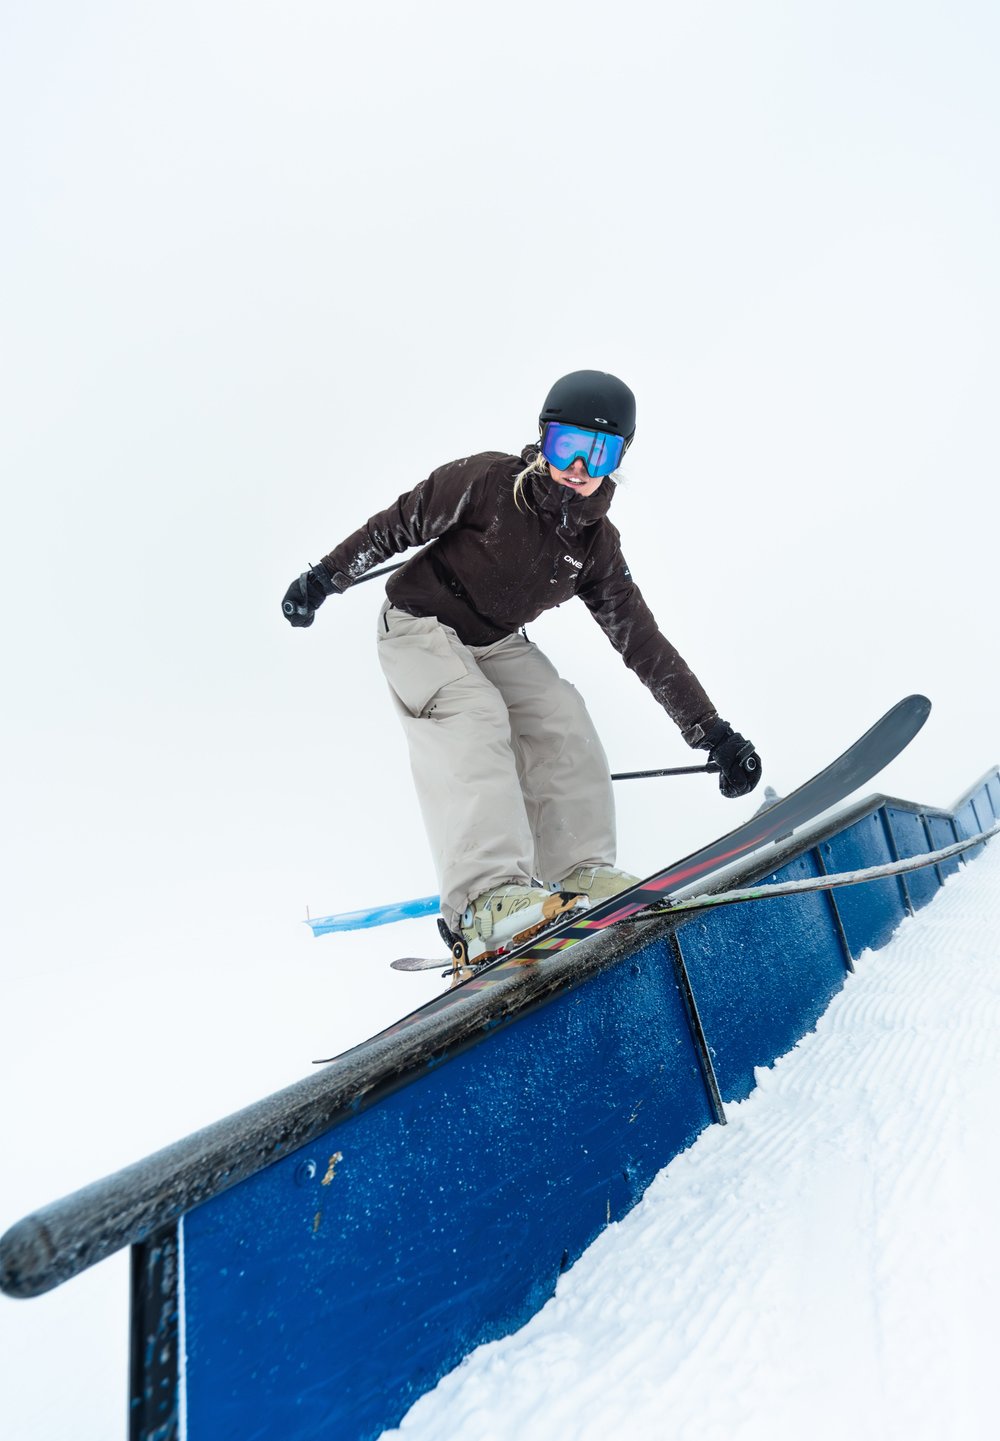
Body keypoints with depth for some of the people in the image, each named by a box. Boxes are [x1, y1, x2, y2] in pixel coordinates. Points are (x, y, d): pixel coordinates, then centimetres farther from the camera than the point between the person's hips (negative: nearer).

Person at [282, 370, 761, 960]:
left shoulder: (597, 545, -5)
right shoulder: (486, 481, -17)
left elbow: (645, 645, -4)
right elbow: (399, 524, -6)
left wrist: (714, 733, -7)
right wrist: (325, 576, -9)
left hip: (497, 645, 5)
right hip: (420, 627, -5)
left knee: (561, 716, -18)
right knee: (473, 717, -31)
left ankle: (579, 871, -17)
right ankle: (489, 896, -44)